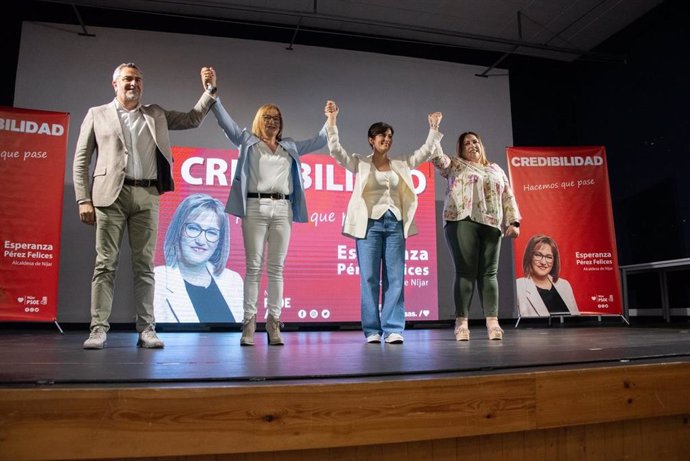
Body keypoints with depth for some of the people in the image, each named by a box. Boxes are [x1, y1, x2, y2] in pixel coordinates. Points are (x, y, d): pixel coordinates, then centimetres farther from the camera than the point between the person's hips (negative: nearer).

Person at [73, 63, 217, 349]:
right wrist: (83, 200, -2)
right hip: (111, 195, -1)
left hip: (147, 196, 2)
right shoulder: (97, 114, 13)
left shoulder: (156, 115, 19)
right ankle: (99, 329, 1)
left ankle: (146, 329, 2)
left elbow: (194, 119, 19)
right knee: (106, 263, -3)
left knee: (144, 265, 0)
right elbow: (81, 160, 8)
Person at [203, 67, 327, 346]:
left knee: (276, 268, 1)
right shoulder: (248, 142, 12)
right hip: (255, 207, -3)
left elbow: (319, 142, 27)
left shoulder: (290, 147, 21)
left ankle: (273, 323, 5)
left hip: (282, 209, 3)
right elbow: (225, 121, 3)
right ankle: (249, 323, -2)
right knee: (253, 267, -5)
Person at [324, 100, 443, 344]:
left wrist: (434, 128, 11)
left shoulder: (401, 163, 16)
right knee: (369, 278, -2)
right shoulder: (359, 162, 6)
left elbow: (426, 151, 18)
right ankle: (372, 330, 4)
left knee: (395, 278, -1)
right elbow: (335, 149, -4)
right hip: (370, 223, -3)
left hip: (395, 224, 3)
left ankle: (393, 329, 3)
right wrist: (332, 121, -11)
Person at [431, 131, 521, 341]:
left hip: (490, 224, 3)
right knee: (465, 273, -8)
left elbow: (508, 197, 18)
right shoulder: (455, 165, 15)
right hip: (462, 222, -3)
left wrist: (513, 222, 7)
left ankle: (492, 322, 1)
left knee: (488, 274, 0)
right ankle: (461, 323, -5)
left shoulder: (496, 170, 24)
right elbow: (437, 157, -2)